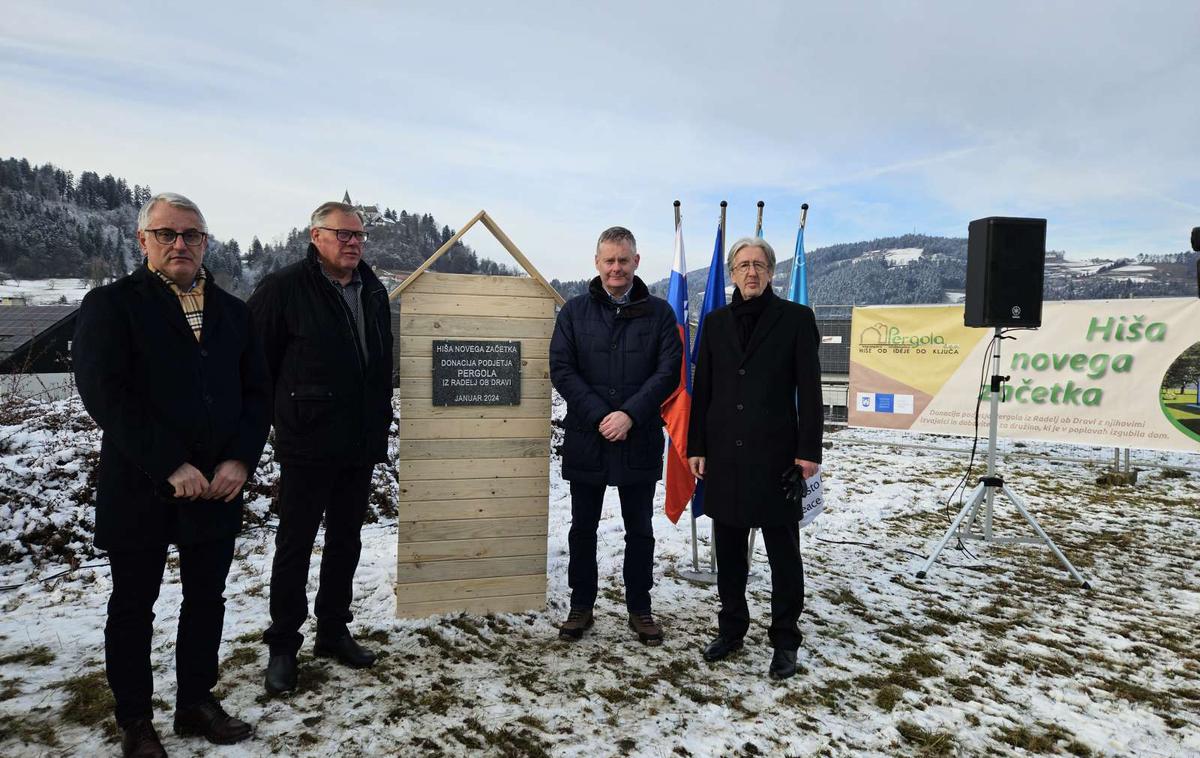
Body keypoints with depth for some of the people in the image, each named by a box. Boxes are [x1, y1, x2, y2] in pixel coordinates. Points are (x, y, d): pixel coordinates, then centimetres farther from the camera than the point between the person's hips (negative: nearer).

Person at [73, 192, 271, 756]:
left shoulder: (232, 311, 9)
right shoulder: (111, 304, -5)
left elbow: (256, 391, 6)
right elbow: (105, 394, -15)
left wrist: (240, 460, -9)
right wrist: (171, 466, -20)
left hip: (219, 486, 4)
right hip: (140, 489, -4)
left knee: (206, 598, 15)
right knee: (133, 605, 12)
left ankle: (196, 702, 33)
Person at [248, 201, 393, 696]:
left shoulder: (374, 292, 9)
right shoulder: (284, 288, -10)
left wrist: (380, 420, 13)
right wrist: (285, 412, -1)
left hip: (361, 445, 6)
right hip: (306, 445, -6)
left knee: (345, 540, 15)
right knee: (295, 544, 5)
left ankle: (333, 631, 30)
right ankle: (283, 645, 19)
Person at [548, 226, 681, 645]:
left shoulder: (659, 312, 3)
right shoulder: (574, 311, 4)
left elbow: (669, 371, -5)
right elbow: (561, 369, -4)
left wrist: (630, 414, -16)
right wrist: (599, 415, -15)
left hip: (639, 440, 0)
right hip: (586, 438, 1)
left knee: (639, 530, 11)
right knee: (583, 527, 11)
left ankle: (640, 608, 27)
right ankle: (581, 607, 27)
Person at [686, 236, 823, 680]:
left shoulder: (795, 318, 0)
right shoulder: (716, 323, 10)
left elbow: (809, 389, -3)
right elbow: (701, 389, 9)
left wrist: (808, 450, -9)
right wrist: (696, 447, 5)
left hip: (776, 456, -3)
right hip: (724, 455, 4)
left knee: (783, 552, 7)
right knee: (728, 549, 13)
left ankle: (785, 640, 20)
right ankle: (731, 627, 29)